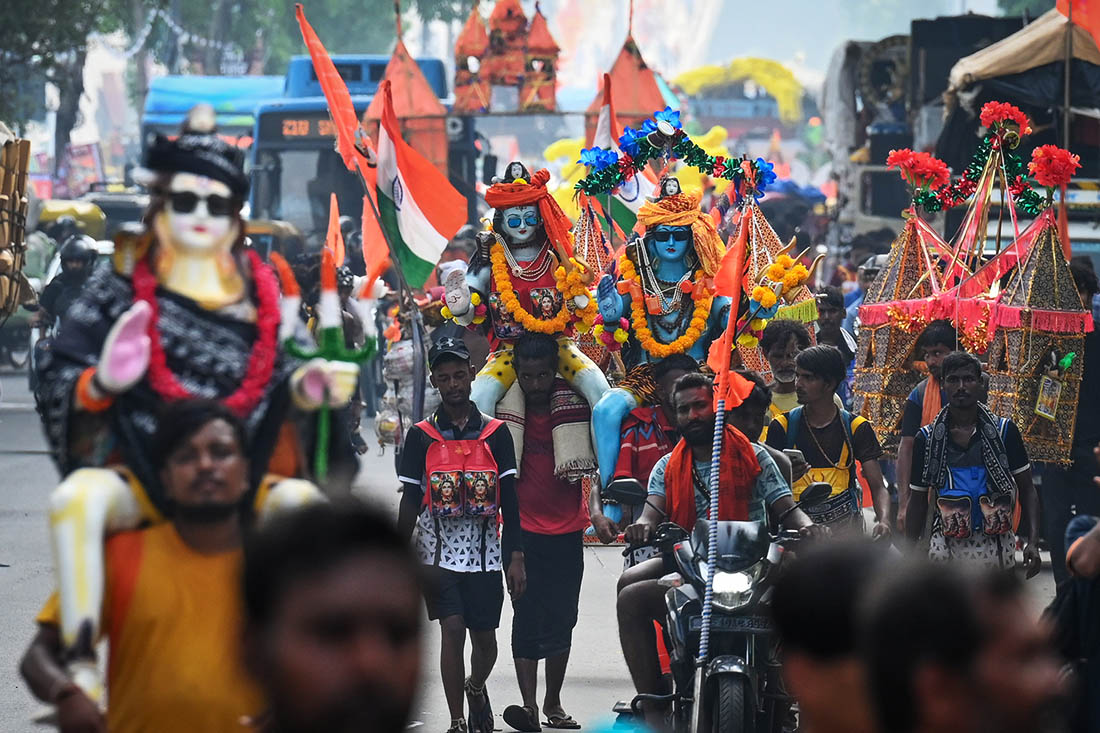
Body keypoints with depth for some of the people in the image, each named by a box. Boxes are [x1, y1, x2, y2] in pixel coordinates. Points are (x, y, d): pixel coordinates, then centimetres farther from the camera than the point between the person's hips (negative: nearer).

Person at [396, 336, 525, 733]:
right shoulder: (421, 436, 3)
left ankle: (476, 687, 38)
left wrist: (515, 557, 0)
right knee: (453, 628, -13)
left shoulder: (495, 433, 5)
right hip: (438, 550, -1)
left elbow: (509, 500, 5)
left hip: (483, 551, 1)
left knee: (485, 637, 5)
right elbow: (409, 501, 4)